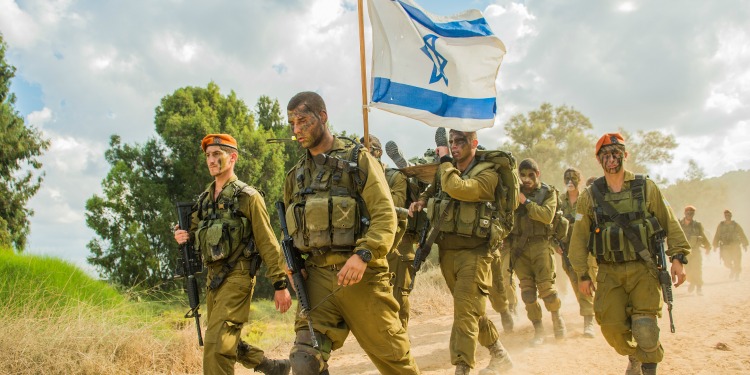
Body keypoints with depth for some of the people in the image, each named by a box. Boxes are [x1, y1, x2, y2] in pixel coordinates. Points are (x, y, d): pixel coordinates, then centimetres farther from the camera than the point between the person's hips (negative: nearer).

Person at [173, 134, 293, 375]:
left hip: (237, 276, -8)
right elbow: (195, 232, 24)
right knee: (227, 343, 14)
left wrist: (280, 284, -12)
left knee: (217, 344, -15)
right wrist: (183, 235, -1)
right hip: (212, 277, 8)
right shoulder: (204, 199, 13)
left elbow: (268, 243, -8)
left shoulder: (248, 197, -6)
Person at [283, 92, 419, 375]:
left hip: (361, 274, -4)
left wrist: (362, 255, -24)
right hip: (318, 275, 4)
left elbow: (385, 216, -10)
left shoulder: (358, 160, -1)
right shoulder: (296, 176, 14)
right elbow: (293, 230, 24)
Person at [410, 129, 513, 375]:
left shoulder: (487, 174, -10)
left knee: (465, 313, -12)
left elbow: (456, 188, -28)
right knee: (471, 310, 17)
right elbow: (433, 190, 29)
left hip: (473, 251, -7)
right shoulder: (445, 171, 9)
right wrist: (421, 200, 6)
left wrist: (445, 160, -13)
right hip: (446, 250, 7)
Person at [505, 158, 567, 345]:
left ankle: (557, 318, 20)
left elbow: (548, 216, -14)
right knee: (527, 289, 0)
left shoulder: (548, 192, 3)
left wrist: (526, 202, -16)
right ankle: (538, 329, 10)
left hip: (540, 244, -2)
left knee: (545, 286, -7)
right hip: (518, 246, 3)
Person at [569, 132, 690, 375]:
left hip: (644, 269, -1)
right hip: (609, 273, 2)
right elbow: (579, 237, 7)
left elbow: (670, 223, 6)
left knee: (645, 326, -15)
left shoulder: (646, 188, 3)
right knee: (611, 327, -1)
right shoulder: (590, 196, 5)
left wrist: (678, 257, -2)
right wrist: (582, 275, 4)